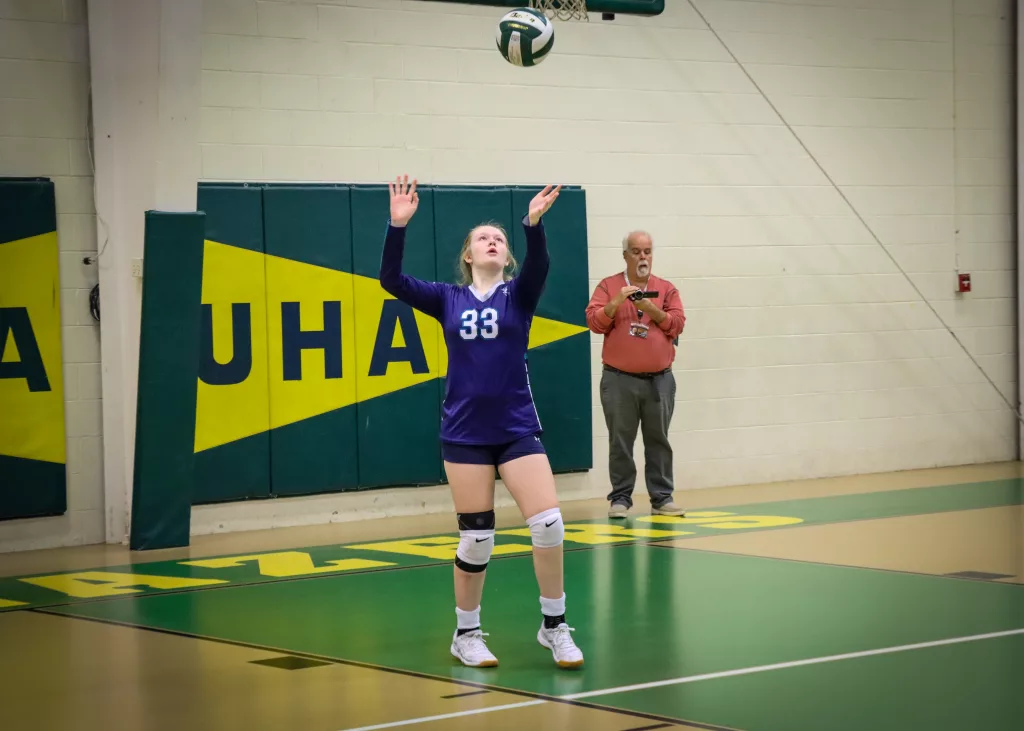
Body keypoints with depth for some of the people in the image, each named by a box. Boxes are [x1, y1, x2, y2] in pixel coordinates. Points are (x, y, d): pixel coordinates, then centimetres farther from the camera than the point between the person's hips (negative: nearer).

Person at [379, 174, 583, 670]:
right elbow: (392, 281, -7)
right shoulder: (448, 299, 5)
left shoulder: (517, 295, 3)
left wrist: (533, 223, -37)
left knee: (548, 524, -11)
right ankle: (466, 633, 20)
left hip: (517, 429, 0)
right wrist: (398, 225, -19)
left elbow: (539, 266, -18)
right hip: (464, 433, 0)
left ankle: (554, 626, 6)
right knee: (476, 539, 2)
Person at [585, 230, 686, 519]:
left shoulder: (666, 289, 9)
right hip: (619, 380, -1)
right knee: (620, 442, 1)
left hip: (659, 380, 1)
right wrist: (616, 303, -20)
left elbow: (677, 324, 0)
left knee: (658, 441, 5)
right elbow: (594, 322, -4)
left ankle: (662, 497, 9)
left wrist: (651, 308, -14)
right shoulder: (608, 286, 5)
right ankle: (620, 498, 7)